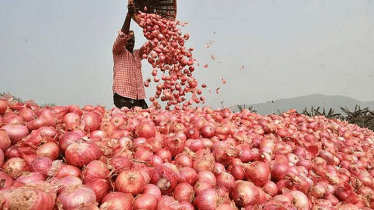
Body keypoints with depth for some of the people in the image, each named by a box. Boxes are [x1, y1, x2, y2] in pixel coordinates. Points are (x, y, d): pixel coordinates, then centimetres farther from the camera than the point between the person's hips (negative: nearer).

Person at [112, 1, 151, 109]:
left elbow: (149, 46, 11)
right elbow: (122, 35, -9)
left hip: (138, 97, 6)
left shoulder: (137, 54, 23)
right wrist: (129, 15, -23)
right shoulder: (118, 51, 7)